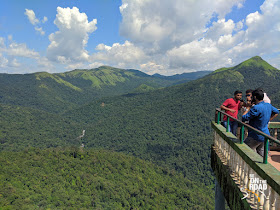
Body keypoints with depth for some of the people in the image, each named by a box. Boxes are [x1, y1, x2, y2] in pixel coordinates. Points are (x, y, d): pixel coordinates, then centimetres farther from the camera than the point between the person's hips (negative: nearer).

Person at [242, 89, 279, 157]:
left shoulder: (256, 108, -24)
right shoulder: (268, 105, 4)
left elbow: (244, 118, -21)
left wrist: (249, 108, -8)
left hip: (256, 137, -9)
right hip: (265, 135, 9)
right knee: (261, 156, 18)